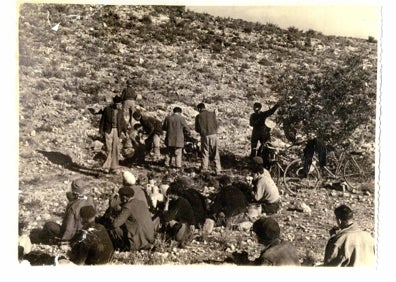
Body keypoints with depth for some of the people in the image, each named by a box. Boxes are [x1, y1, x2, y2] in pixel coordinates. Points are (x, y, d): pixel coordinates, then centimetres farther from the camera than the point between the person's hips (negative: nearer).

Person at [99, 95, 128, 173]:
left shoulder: (120, 111, 6)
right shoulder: (107, 109, -6)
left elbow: (122, 122, 13)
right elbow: (102, 120, -2)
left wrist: (125, 131, 5)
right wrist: (101, 131, -4)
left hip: (117, 131, 4)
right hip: (108, 131, -4)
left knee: (115, 148, 3)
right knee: (108, 148, -9)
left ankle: (113, 166, 12)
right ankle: (107, 166, -1)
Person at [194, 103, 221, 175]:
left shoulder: (198, 116, 0)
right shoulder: (212, 114, 3)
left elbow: (197, 129, 2)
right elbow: (216, 125, 2)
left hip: (204, 136, -1)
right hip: (213, 135, 1)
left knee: (205, 154, 10)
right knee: (216, 154, 5)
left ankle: (204, 169, 9)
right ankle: (218, 170, 2)